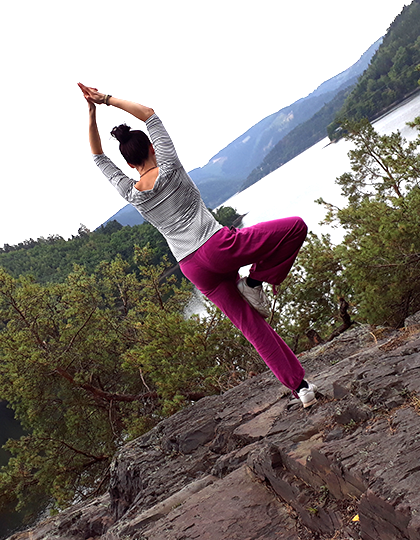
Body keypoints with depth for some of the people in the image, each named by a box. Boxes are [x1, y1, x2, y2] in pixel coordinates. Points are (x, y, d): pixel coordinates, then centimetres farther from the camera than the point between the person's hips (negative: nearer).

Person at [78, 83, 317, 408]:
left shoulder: (130, 193, 5)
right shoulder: (169, 168, -2)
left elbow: (99, 157, 19)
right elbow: (150, 114, 9)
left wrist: (92, 113, 16)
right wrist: (108, 99, 12)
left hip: (194, 269, 4)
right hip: (220, 246, -4)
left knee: (253, 326, 11)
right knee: (296, 227, 9)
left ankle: (300, 386, 11)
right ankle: (255, 282, 4)